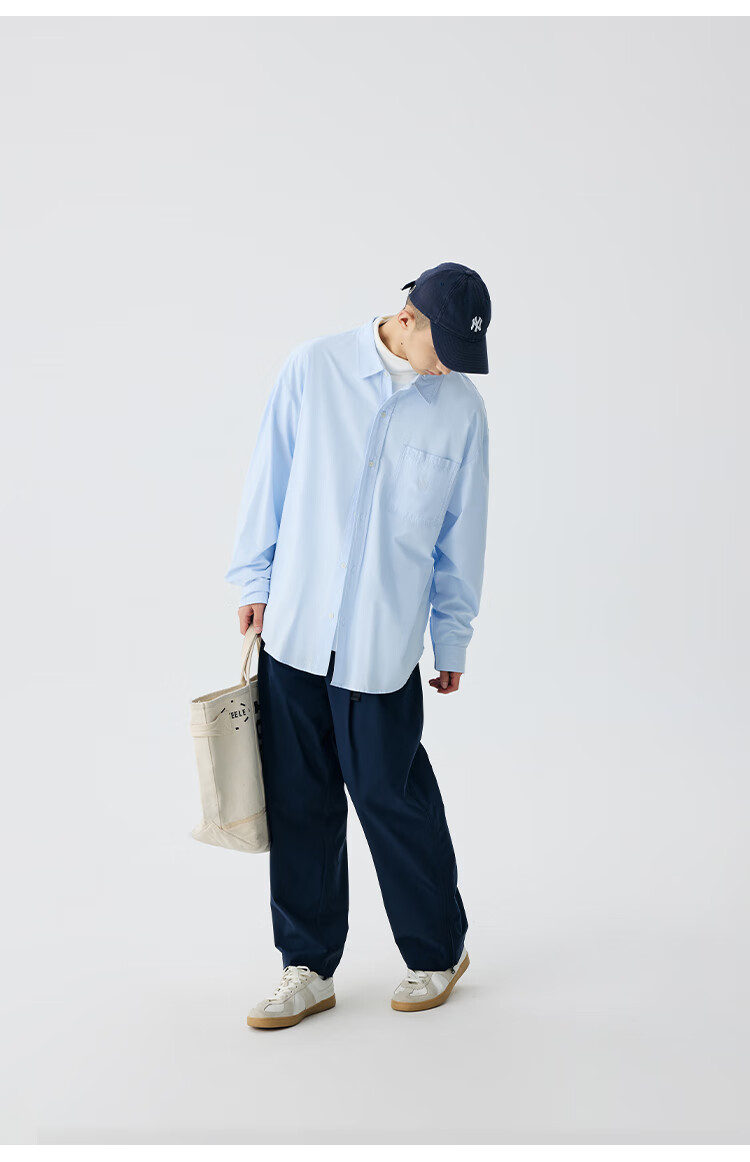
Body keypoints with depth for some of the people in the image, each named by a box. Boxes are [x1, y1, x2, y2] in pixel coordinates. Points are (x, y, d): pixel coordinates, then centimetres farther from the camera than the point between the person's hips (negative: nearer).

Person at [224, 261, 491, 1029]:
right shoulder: (313, 369, -1)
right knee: (298, 800, 8)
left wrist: (453, 640, 9)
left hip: (383, 645, -1)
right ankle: (308, 968, 23)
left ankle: (439, 952, 26)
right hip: (292, 627, 2)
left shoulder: (461, 409, 0)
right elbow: (270, 475, 6)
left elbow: (461, 534, 5)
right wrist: (253, 578, 6)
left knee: (390, 796, 4)